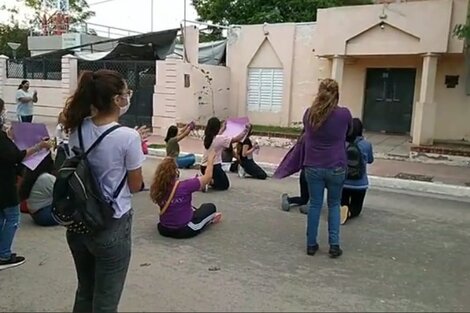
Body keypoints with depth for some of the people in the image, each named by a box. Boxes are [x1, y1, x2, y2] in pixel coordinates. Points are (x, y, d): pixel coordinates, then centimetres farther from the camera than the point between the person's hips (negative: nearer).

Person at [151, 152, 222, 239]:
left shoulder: (157, 188, -10)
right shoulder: (184, 186, -25)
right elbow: (208, 176, -12)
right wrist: (210, 160, 5)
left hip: (164, 230, 6)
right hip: (184, 230, -5)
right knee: (210, 207, 17)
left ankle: (208, 218, 47)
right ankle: (210, 219, 44)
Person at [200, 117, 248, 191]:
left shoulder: (206, 138, 2)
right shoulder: (221, 138, -17)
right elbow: (236, 139, -10)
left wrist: (223, 129, 38)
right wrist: (245, 131, 5)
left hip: (204, 167, 7)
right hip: (214, 167, -7)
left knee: (218, 181, 27)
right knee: (225, 185, 13)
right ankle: (208, 182, -12)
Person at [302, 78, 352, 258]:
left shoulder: (309, 114, -1)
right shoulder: (344, 114, -7)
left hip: (313, 166, 2)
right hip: (336, 167, -1)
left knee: (314, 204, 11)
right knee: (334, 205, 14)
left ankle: (311, 244, 16)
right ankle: (334, 245, 10)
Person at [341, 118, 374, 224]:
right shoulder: (366, 144, -12)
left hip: (342, 183, 1)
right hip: (359, 184, -1)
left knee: (343, 204, 22)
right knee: (356, 207, 17)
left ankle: (339, 209, -12)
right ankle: (349, 212, -17)